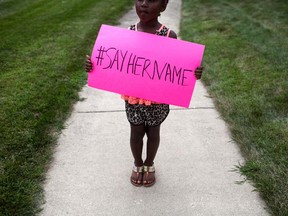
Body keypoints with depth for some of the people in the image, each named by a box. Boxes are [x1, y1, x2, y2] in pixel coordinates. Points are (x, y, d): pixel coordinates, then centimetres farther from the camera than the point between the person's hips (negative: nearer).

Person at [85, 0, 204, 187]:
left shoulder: (170, 36, -13)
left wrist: (193, 73, -27)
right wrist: (94, 66, -18)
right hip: (133, 99, 1)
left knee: (153, 132, 18)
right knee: (136, 133, 17)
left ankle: (149, 164, 45)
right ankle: (137, 164, 45)